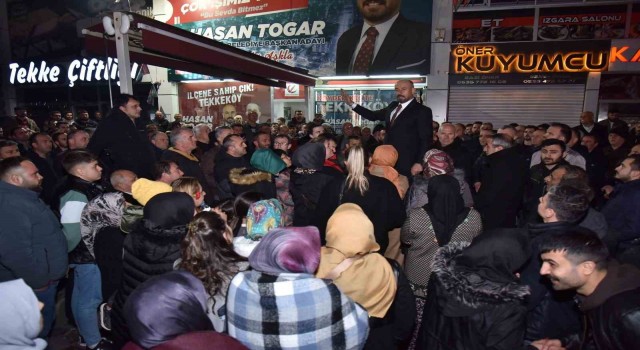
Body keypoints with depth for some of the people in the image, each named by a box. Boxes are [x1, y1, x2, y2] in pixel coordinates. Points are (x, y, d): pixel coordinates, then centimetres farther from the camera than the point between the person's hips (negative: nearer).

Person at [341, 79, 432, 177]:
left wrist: (419, 162, -17)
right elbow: (373, 115, 19)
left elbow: (426, 140, -9)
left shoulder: (422, 111, -5)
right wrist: (352, 104, 12)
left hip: (406, 164, -6)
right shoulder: (392, 106, 14)